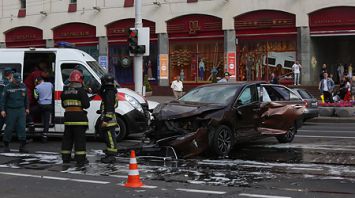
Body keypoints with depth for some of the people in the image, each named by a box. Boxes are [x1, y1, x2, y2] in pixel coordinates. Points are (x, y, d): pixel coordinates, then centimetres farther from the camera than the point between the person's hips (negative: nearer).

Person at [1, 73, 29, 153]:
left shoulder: (23, 87, 8)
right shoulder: (8, 88, -4)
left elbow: (26, 98, 18)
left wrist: (26, 108, 18)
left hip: (21, 110, 3)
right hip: (11, 110, -3)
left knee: (22, 128, -3)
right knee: (9, 128, 1)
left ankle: (22, 146, 0)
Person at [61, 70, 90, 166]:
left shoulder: (65, 90, 10)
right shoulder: (81, 90, -9)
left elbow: (63, 105, 17)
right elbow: (86, 105, -10)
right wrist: (87, 99, 8)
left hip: (68, 116, 5)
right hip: (79, 116, -5)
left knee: (67, 138, 14)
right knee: (80, 138, -2)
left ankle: (66, 158, 20)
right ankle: (80, 159, -3)